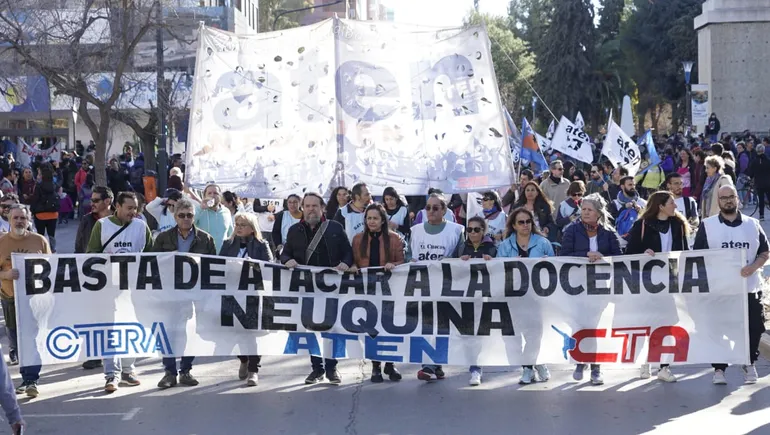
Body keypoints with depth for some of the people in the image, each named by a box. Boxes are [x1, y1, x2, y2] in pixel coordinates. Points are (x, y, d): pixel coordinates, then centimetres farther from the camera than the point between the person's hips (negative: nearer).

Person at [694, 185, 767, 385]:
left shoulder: (752, 224, 9)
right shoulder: (707, 225, 4)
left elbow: (764, 253, 8)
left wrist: (753, 267, -11)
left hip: (749, 288, 2)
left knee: (753, 328, 4)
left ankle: (749, 363, 24)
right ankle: (719, 369, 8)